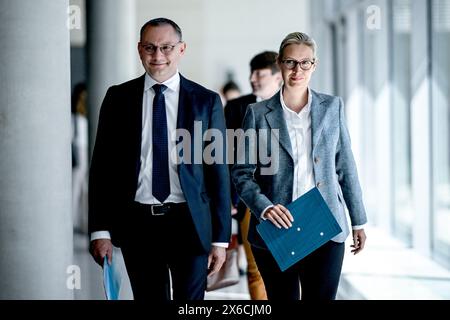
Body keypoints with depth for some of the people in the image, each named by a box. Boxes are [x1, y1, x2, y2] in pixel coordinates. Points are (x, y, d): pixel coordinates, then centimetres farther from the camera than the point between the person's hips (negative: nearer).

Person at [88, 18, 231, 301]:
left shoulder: (206, 101, 2)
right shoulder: (118, 98, 5)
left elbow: (219, 171, 2)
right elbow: (102, 166, 5)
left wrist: (221, 238, -2)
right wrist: (100, 230, -3)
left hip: (190, 223, -1)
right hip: (137, 223, 1)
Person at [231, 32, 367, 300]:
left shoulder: (332, 107, 8)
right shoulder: (258, 113, 3)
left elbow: (346, 167, 11)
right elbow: (242, 173, 2)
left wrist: (358, 221, 11)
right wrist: (264, 207, -15)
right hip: (276, 229, -1)